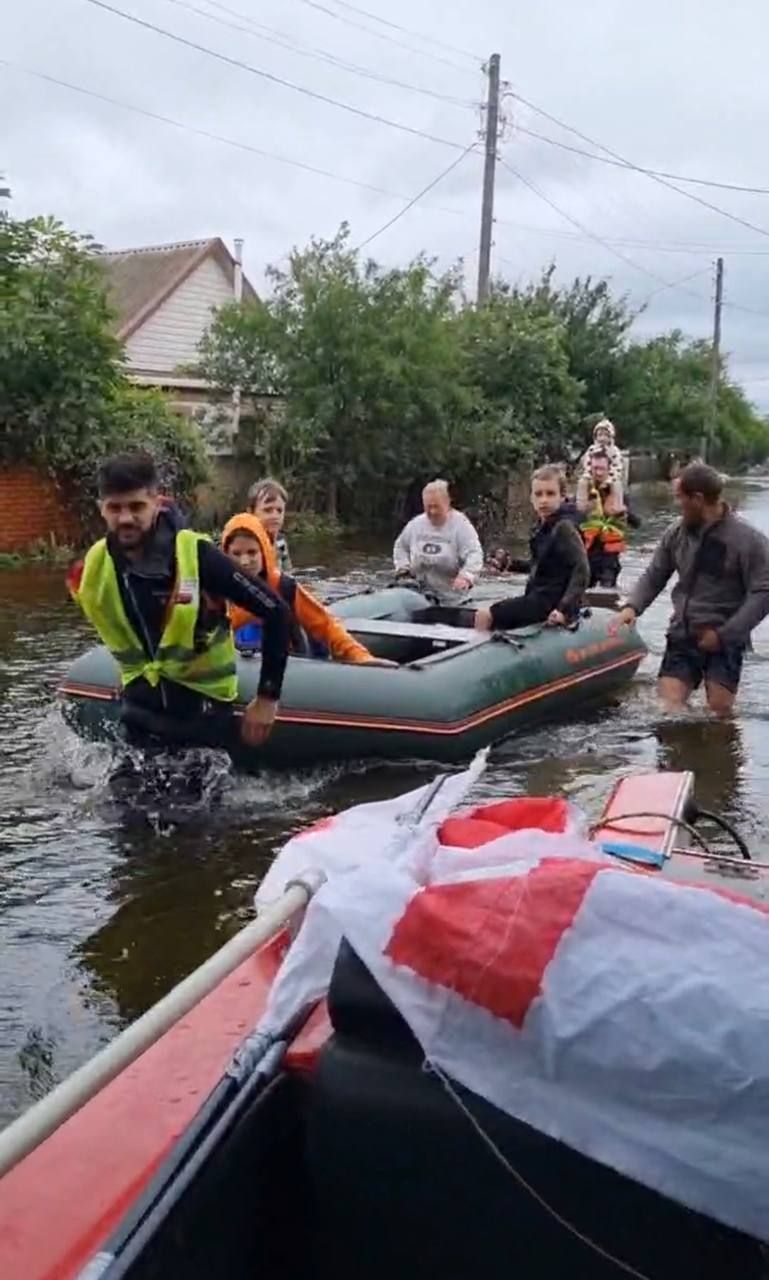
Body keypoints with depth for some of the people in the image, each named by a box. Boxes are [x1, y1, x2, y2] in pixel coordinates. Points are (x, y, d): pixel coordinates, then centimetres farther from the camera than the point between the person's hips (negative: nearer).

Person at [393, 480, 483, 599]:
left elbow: (475, 554, -20)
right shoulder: (415, 524, 6)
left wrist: (465, 576, -38)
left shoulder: (461, 524, -9)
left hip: (452, 595, -4)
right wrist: (403, 568, 6)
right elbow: (400, 546, 23)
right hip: (420, 594, 4)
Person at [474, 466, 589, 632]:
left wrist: (565, 608, -33)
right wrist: (512, 564, 19)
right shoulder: (543, 525, 9)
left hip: (551, 600, -9)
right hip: (537, 595, 9)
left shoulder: (563, 527, -16)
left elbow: (581, 570, -24)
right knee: (480, 614, 15)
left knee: (485, 616, -13)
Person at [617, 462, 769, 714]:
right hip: (682, 636, 4)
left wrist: (725, 634, -16)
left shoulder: (748, 540, -10)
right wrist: (632, 606, -7)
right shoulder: (675, 534, 3)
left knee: (719, 712, -8)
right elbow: (653, 577, 12)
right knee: (667, 709, -3)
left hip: (724, 640, -4)